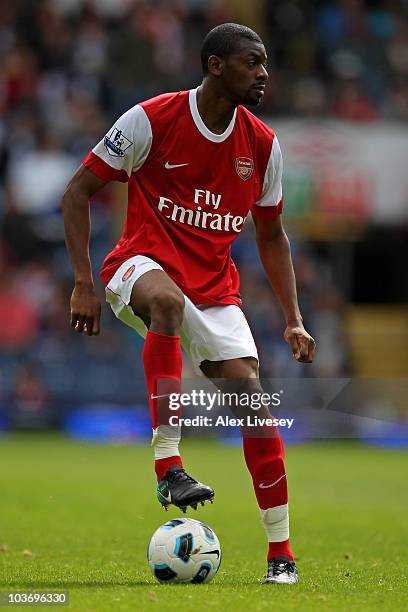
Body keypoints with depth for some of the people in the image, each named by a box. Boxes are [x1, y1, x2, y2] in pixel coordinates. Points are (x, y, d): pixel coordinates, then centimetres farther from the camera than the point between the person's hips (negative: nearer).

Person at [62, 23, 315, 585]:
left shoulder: (262, 144, 3)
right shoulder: (150, 119, -10)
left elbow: (271, 236, 15)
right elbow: (78, 192, -5)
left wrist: (293, 320, 7)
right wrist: (83, 284, -13)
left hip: (215, 286, 4)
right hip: (144, 263, -4)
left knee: (254, 398, -10)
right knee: (167, 298, -41)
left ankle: (280, 553, 2)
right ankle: (168, 466, -42)